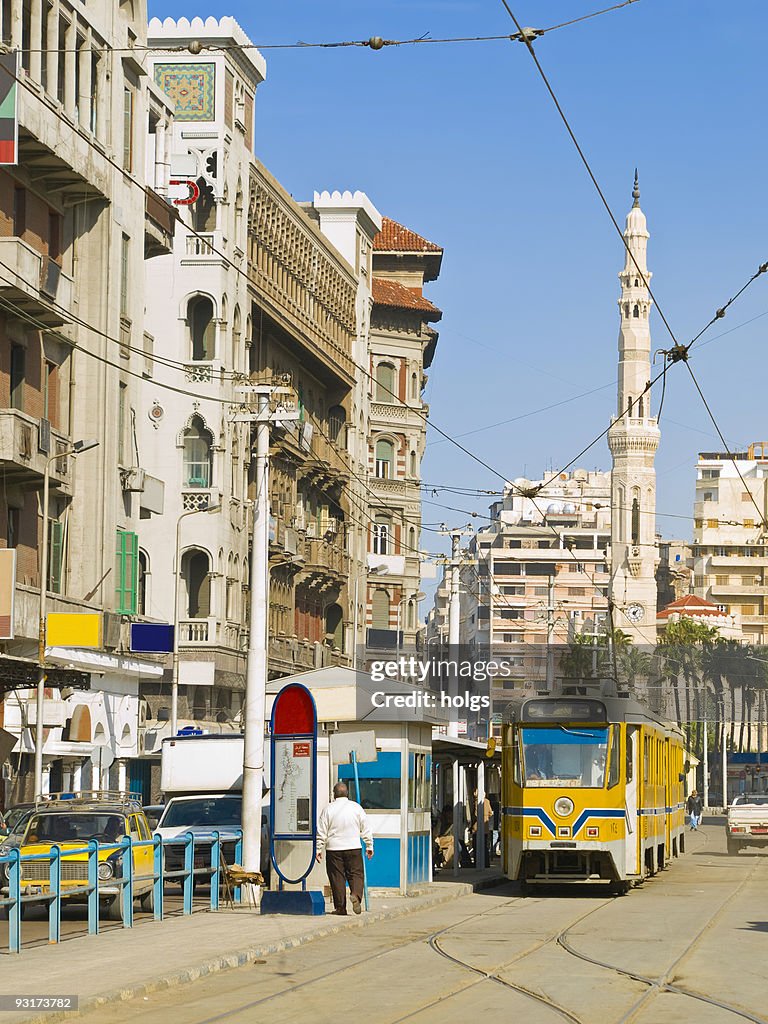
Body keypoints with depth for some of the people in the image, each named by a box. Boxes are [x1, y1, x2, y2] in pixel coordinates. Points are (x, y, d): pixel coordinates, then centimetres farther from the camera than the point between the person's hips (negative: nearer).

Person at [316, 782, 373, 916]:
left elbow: (321, 832, 1)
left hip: (334, 849, 0)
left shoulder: (328, 809, -2)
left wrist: (319, 849, 8)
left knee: (337, 877, 4)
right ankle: (356, 895, -21)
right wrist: (369, 846, 15)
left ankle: (340, 907, 4)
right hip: (353, 848, 1)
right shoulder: (356, 807, 2)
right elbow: (366, 829, 6)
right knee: (356, 874, 6)